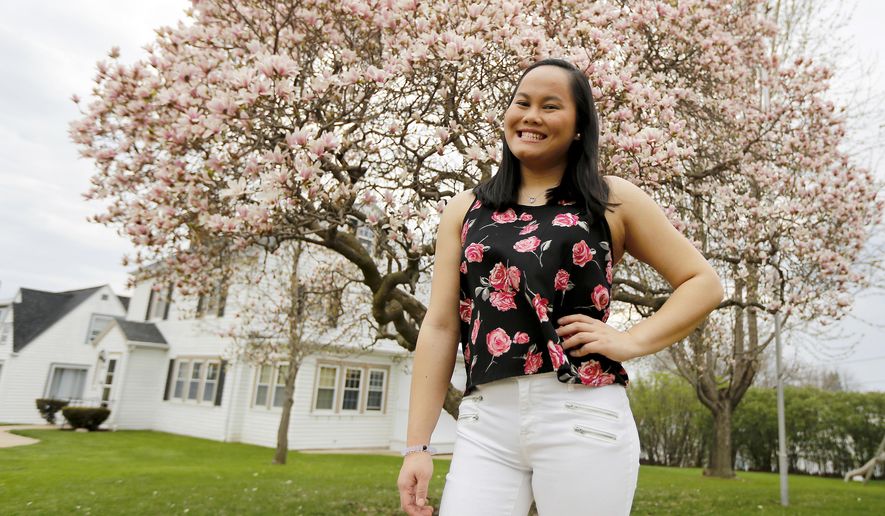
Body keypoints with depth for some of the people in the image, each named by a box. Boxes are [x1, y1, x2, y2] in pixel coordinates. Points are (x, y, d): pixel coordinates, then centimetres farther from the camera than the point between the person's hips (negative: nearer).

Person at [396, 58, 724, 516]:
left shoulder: (613, 200, 7)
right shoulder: (465, 210, 11)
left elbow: (704, 283, 11)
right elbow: (440, 328, 6)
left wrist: (630, 341, -5)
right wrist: (417, 445, 2)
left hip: (584, 416, -1)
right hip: (484, 424, 2)